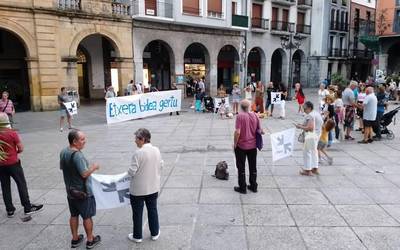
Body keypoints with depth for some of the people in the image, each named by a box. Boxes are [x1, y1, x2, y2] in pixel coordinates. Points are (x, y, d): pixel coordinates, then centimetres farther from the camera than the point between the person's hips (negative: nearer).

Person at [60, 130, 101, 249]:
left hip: (70, 191, 8)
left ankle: (75, 239, 32)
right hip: (83, 192, -8)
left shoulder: (63, 152, 0)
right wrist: (93, 167, -11)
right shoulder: (77, 155, -27)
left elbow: (62, 167, 14)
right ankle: (90, 240, 22)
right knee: (87, 217, 8)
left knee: (74, 215, 19)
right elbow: (85, 174, -28)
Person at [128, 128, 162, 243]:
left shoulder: (138, 153, -23)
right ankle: (155, 233, 32)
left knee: (137, 213, 13)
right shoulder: (156, 150, -5)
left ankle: (137, 236, 28)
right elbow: (160, 165, 6)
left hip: (138, 189, -5)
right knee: (153, 210, 20)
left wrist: (129, 171, 2)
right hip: (153, 187, 5)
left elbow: (132, 172, -20)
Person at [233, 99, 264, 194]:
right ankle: (253, 186, 26)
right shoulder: (255, 115, -3)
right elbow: (260, 130, 1)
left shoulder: (240, 116, -17)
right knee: (253, 167, 16)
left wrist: (235, 143, -10)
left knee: (241, 167, 8)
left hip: (241, 146, -4)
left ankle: (242, 188, 15)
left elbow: (237, 132, -23)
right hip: (253, 145, 5)